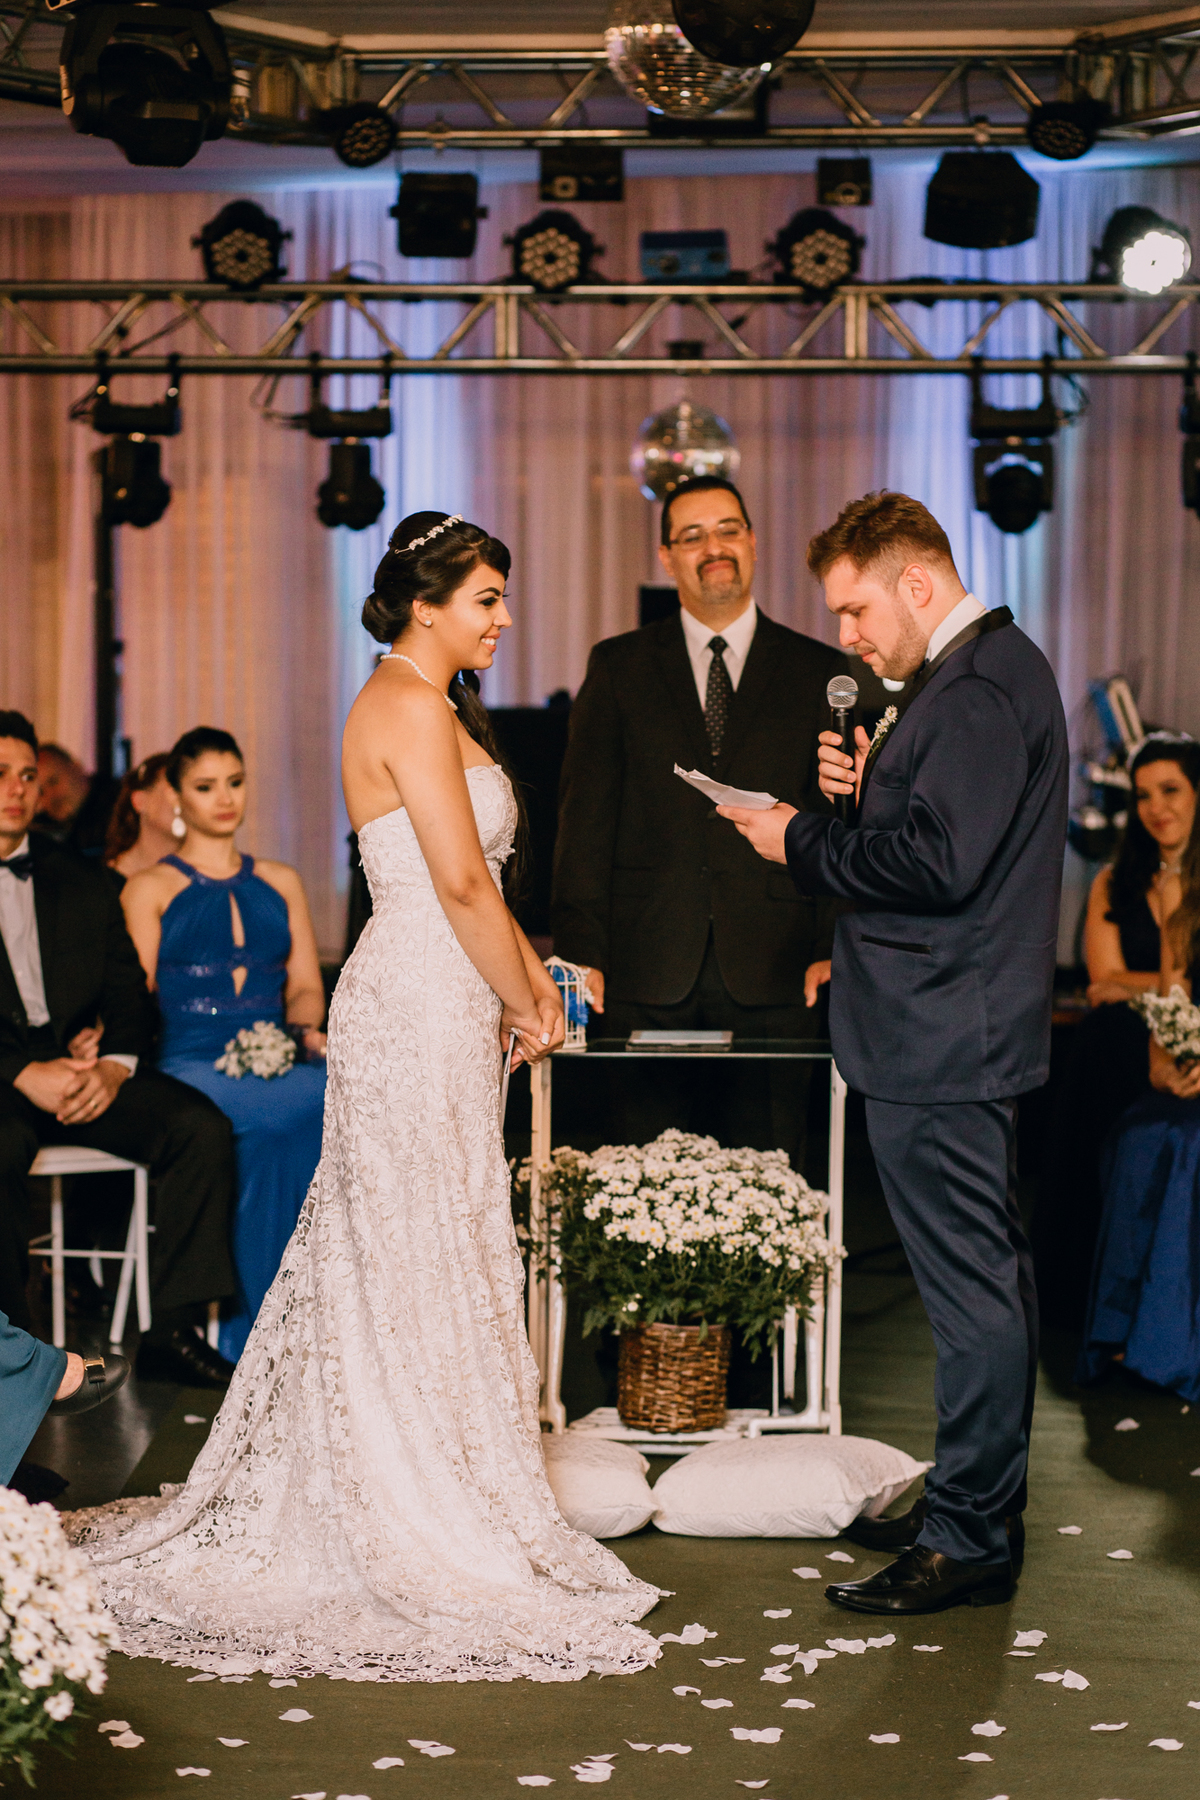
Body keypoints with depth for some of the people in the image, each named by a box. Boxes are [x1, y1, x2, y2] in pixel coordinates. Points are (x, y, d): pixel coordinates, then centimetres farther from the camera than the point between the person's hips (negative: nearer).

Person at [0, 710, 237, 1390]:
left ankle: (175, 1328, -15)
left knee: (204, 1127, -19)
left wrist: (115, 1064, -9)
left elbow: (128, 990, 13)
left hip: (82, 1064, 4)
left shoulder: (83, 883, 18)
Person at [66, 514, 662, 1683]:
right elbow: (462, 885, -18)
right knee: (421, 1264, -3)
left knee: (389, 1262, 14)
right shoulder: (411, 710, -14)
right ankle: (426, 1541, 4)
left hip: (439, 1008, 10)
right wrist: (529, 1005, -8)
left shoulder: (427, 706, 17)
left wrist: (530, 980, 8)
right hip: (420, 1014, -10)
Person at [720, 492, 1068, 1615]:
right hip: (956, 1032, 11)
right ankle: (980, 1506, 26)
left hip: (941, 1039, -11)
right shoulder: (981, 672, 17)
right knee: (986, 1273, 16)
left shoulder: (981, 688, -17)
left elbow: (939, 863, -25)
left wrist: (801, 843, -14)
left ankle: (968, 1541, 2)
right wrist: (867, 791, 4)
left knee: (969, 1281, -5)